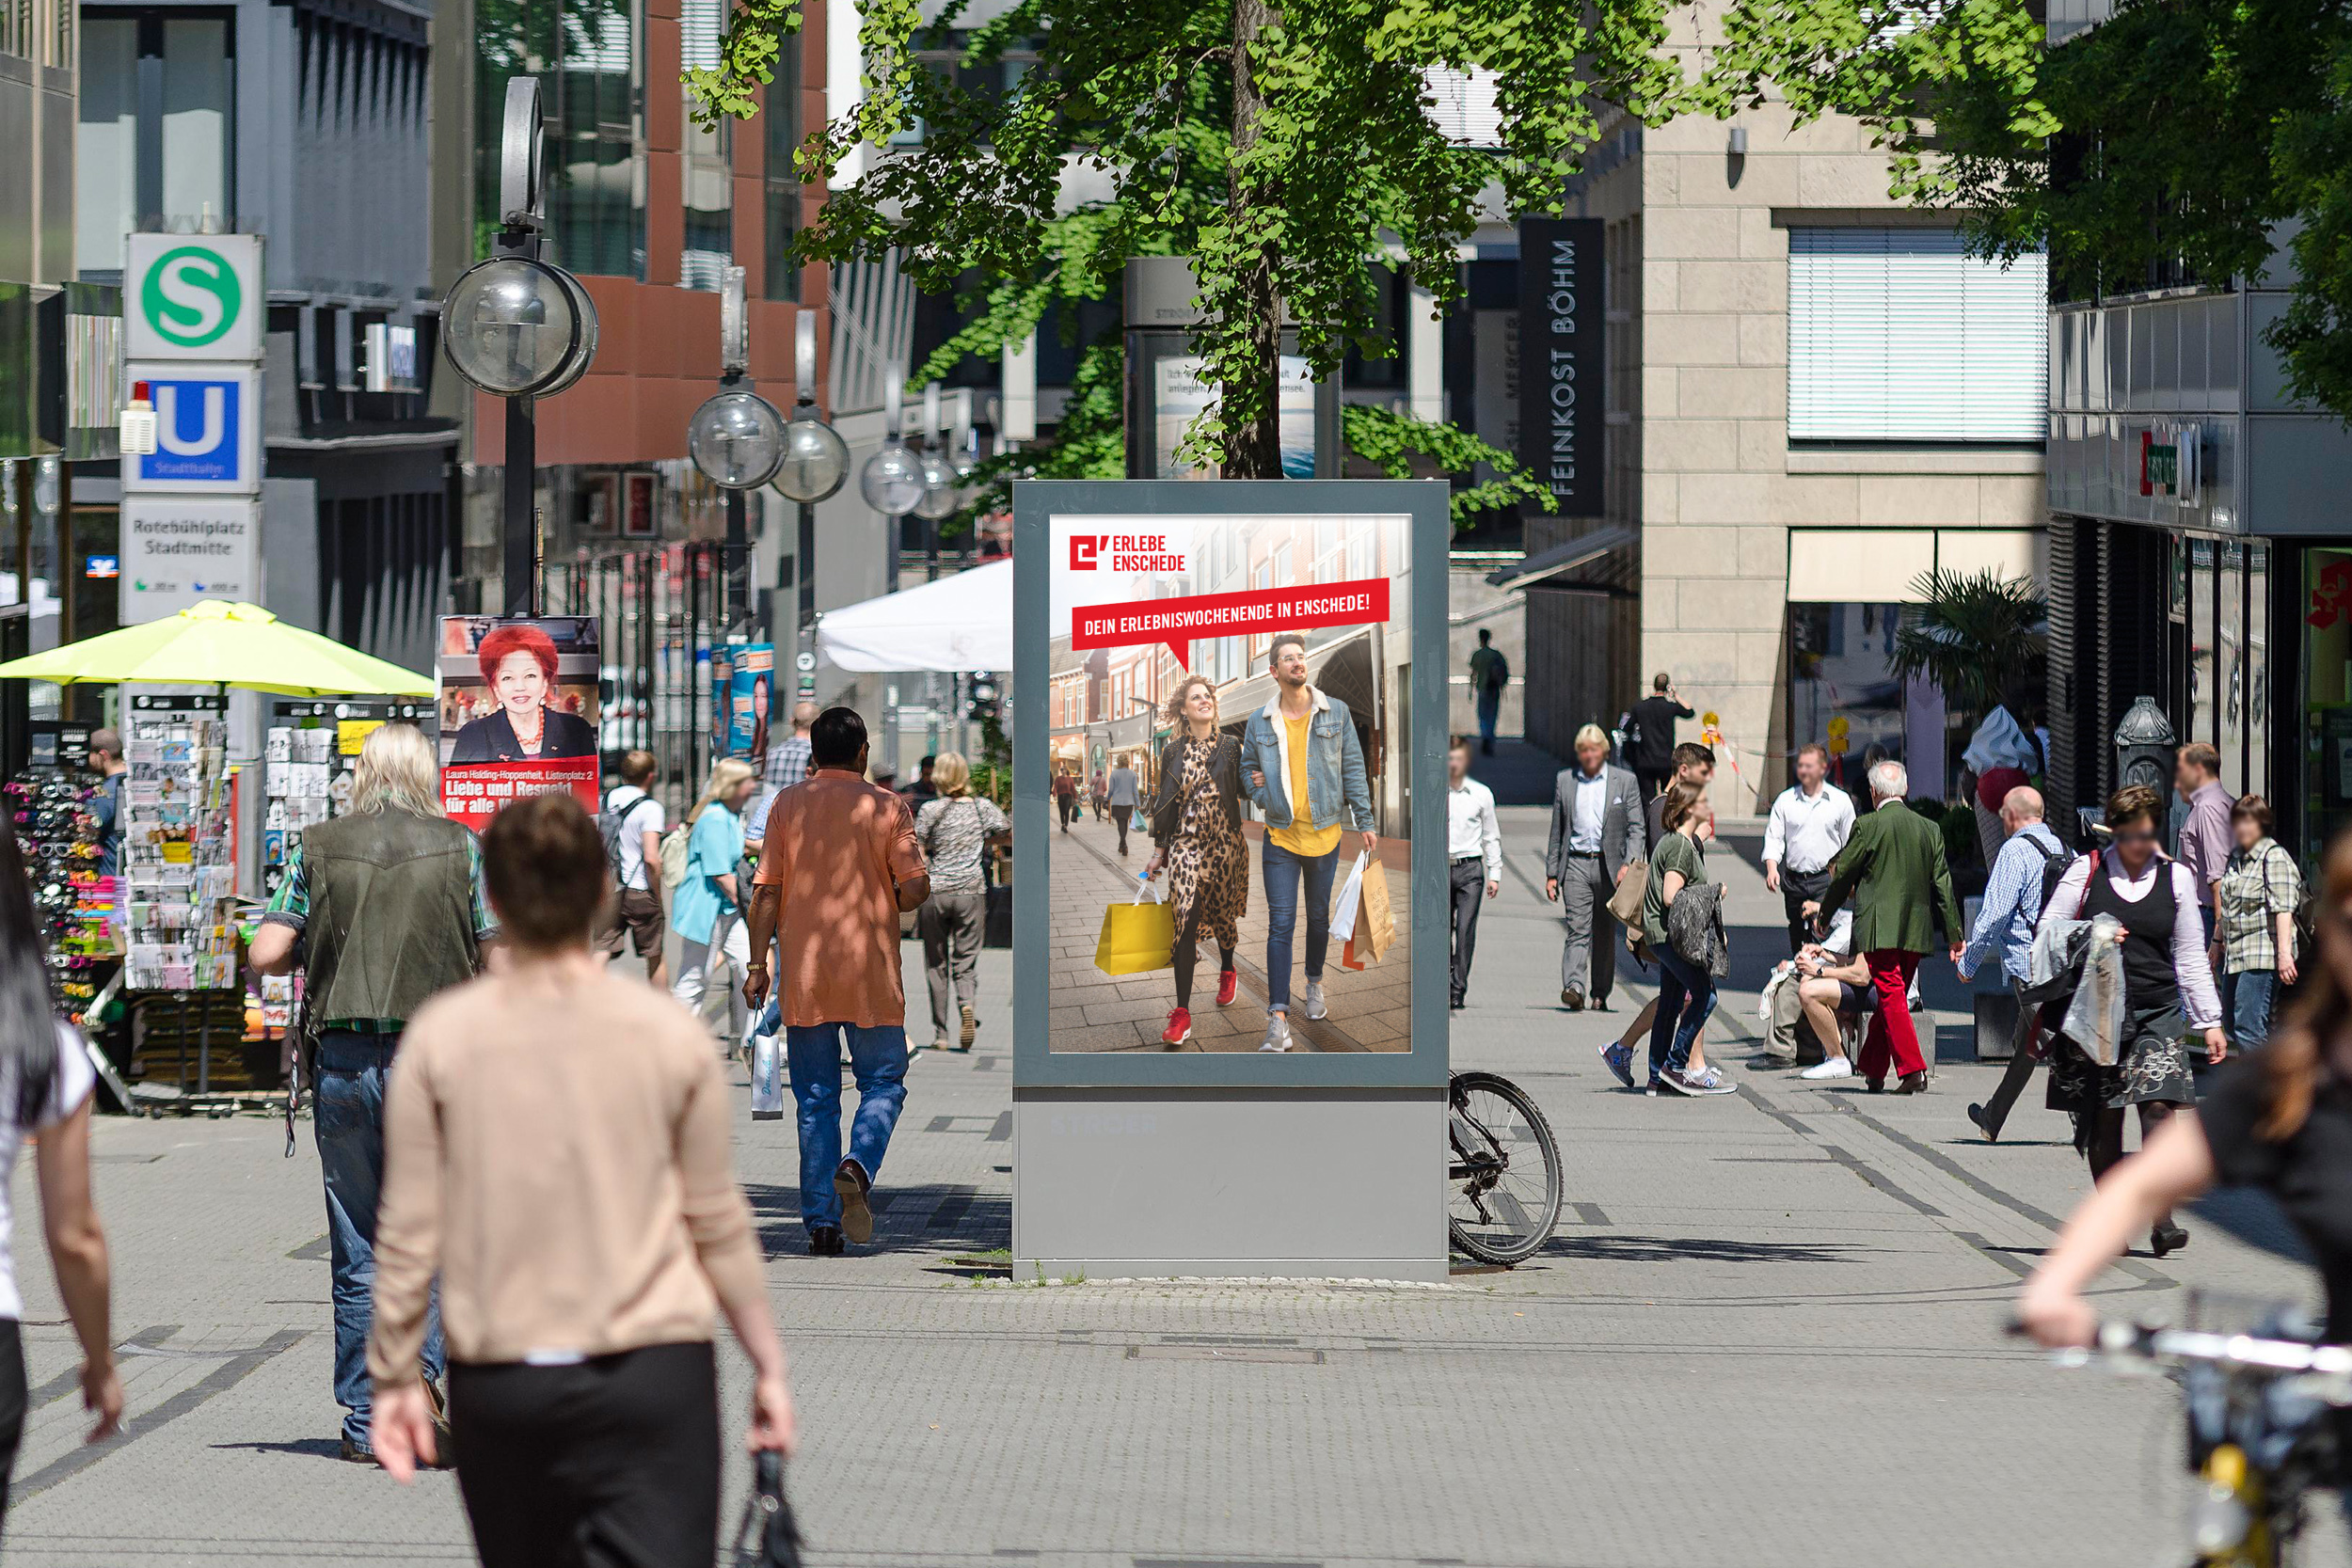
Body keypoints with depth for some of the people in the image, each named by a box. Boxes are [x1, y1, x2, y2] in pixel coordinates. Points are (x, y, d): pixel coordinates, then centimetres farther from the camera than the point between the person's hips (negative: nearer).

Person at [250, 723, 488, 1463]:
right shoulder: (460, 847, 0)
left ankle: (365, 1421, 11)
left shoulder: (318, 847, 2)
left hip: (345, 1061, 1)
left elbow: (267, 953, -4)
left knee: (357, 1250, 8)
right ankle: (425, 1360, -18)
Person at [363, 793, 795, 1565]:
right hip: (654, 1375, -1)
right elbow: (719, 1221, 4)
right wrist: (768, 1364, 14)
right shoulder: (668, 1035, -1)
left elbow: (408, 1233, 0)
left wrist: (394, 1377, 10)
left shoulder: (442, 1035, -1)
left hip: (497, 1384, 1)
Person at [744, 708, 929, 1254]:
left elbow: (767, 891, 0)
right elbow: (915, 888, -8)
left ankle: (821, 1220, 2)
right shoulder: (887, 807, -2)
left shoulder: (787, 805, 4)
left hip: (804, 977, 2)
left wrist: (757, 964, 4)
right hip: (871, 972, -2)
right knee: (883, 1082, 10)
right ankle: (858, 1167, -18)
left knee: (816, 1097, 7)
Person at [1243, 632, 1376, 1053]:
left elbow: (1352, 766, 4)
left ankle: (1314, 984, 40)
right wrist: (1259, 792, -6)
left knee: (1319, 916, 16)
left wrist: (1365, 821, 1)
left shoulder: (1335, 713, 1)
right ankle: (1278, 1019, -14)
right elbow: (1247, 767, 16)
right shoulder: (1259, 723, 2)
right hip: (1280, 836, -1)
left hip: (1325, 832, 1)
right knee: (1280, 925, -8)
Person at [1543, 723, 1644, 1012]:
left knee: (1605, 934, 7)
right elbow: (1557, 831, 14)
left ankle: (1601, 994, 16)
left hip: (1609, 866, 0)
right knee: (1577, 929, -13)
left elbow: (1636, 828, 2)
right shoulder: (1564, 781, 11)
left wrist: (1629, 863, -13)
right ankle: (1573, 989, -24)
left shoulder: (1624, 781, 5)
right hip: (1575, 864, 0)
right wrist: (1551, 873, 10)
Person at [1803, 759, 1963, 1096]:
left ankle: (1913, 1071, -19)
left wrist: (1823, 913, 18)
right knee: (1892, 999, 15)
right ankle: (1872, 1071, 24)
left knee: (1892, 997, -7)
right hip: (1916, 931, 5)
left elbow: (1842, 876, 1)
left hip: (1880, 929, -5)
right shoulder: (1930, 829, 6)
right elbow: (1943, 886, 9)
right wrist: (1955, 938, 13)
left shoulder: (1867, 827, -8)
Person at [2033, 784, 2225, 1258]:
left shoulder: (2176, 878, 11)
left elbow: (2190, 956, 15)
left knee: (2158, 1107, -14)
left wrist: (2209, 1021, 13)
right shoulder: (2086, 871, 5)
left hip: (2157, 1010, 1)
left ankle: (2162, 1221, -16)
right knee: (2102, 1117, -1)